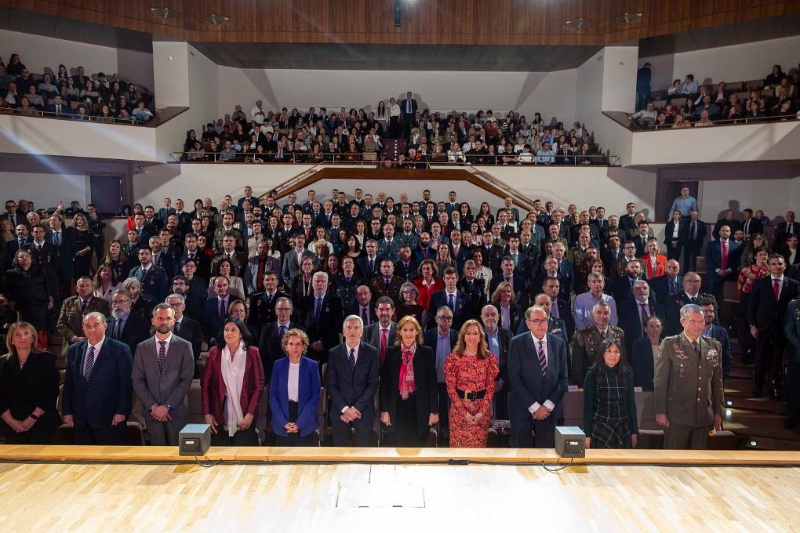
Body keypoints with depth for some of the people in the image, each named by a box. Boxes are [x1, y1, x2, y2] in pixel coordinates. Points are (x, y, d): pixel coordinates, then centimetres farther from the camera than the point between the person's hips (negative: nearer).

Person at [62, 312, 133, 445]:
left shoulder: (120, 350, -6)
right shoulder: (74, 350, 8)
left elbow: (126, 384, -7)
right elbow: (68, 383, 12)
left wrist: (121, 412, -11)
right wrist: (66, 411, 8)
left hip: (109, 419, -4)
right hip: (80, 419, 4)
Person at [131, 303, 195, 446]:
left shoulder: (184, 346, -1)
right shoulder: (142, 348, 6)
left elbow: (186, 379, -5)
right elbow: (137, 381, 3)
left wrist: (167, 406, -10)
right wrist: (152, 406, -6)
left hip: (176, 411, -2)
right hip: (152, 411, 2)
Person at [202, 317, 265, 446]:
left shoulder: (252, 353, -1)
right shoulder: (214, 352, 4)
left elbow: (259, 385, -1)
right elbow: (205, 385, 5)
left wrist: (251, 413, -7)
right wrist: (207, 414, 0)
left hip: (244, 417, -1)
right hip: (219, 417, 1)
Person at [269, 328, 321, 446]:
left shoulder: (312, 365, -4)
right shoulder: (278, 365, 0)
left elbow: (315, 396, -4)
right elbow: (273, 396, 1)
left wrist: (299, 423, -12)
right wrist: (283, 422, -10)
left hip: (305, 424, -1)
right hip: (282, 425, 1)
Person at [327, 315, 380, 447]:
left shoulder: (371, 352, 0)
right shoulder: (334, 353, 2)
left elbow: (373, 384, -3)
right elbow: (331, 385, 0)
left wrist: (357, 408, -10)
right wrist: (345, 408, -10)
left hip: (364, 411, 0)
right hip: (340, 411, 1)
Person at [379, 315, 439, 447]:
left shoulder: (426, 352, 1)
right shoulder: (391, 352, 3)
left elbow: (432, 383, 1)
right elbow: (384, 383, 4)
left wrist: (434, 411, -2)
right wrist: (384, 410, -2)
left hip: (419, 409, -1)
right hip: (397, 408, 1)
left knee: (417, 446, 7)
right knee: (396, 447, 5)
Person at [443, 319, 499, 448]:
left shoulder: (489, 358, 1)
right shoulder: (454, 358, -3)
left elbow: (490, 387, 1)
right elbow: (451, 388, -4)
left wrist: (482, 412, -9)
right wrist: (464, 412, -10)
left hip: (482, 410, 1)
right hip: (459, 409, -1)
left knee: (479, 446, 10)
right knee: (458, 445, 4)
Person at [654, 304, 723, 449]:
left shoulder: (714, 346, 9)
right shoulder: (669, 345, -3)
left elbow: (717, 381, 12)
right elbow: (660, 380, -5)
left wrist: (718, 412, 11)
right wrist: (660, 412, -9)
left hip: (703, 416, 4)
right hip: (677, 415, -4)